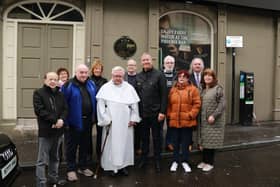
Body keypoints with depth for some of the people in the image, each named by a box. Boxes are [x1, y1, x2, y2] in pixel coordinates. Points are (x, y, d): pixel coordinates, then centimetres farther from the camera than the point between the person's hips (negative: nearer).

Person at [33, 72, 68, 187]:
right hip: (45, 131, -6)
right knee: (42, 160, -2)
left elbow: (65, 109, 6)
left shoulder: (60, 94, 13)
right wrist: (54, 120, -19)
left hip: (58, 130, 6)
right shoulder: (38, 93, -4)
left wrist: (61, 119, -14)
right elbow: (39, 110, -15)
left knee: (55, 157, 18)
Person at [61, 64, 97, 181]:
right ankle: (71, 169, 19)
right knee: (72, 146, 6)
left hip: (87, 120, 6)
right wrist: (65, 120, -16)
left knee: (85, 145, 16)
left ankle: (83, 167, 31)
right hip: (74, 121, -5)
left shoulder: (91, 84, 7)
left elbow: (94, 100, 15)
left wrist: (93, 117, 10)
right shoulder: (69, 85, -12)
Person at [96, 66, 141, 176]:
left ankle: (123, 165, 21)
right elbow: (101, 105, -5)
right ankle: (112, 166, 12)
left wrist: (133, 119, 1)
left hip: (126, 123, 2)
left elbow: (134, 104, 7)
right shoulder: (105, 88, 0)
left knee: (125, 143, 8)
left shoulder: (129, 88, 6)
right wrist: (105, 120, -9)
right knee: (111, 144, 1)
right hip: (111, 123, -2)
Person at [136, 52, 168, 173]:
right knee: (144, 137, 14)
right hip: (142, 113, 4)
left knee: (157, 137, 8)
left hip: (156, 113, -4)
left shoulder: (159, 75, -5)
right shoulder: (138, 77, 9)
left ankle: (157, 160, 21)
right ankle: (143, 158, 28)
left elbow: (164, 95, -9)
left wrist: (162, 111, -14)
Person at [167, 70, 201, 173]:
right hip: (174, 121, 3)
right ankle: (175, 161, 25)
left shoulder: (193, 89, 0)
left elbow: (197, 104, -4)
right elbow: (169, 104, 11)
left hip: (187, 121, -2)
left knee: (186, 142, 7)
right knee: (175, 142, 11)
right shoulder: (173, 89, 9)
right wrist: (169, 115, 1)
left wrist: (191, 115, -12)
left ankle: (185, 162, 23)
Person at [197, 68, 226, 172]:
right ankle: (204, 160, 24)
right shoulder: (202, 90, 13)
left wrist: (214, 115, -19)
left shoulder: (218, 88, -6)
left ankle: (210, 163, 14)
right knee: (204, 140, 11)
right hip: (203, 120, 6)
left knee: (211, 141, 1)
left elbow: (221, 104, -13)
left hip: (214, 121, -6)